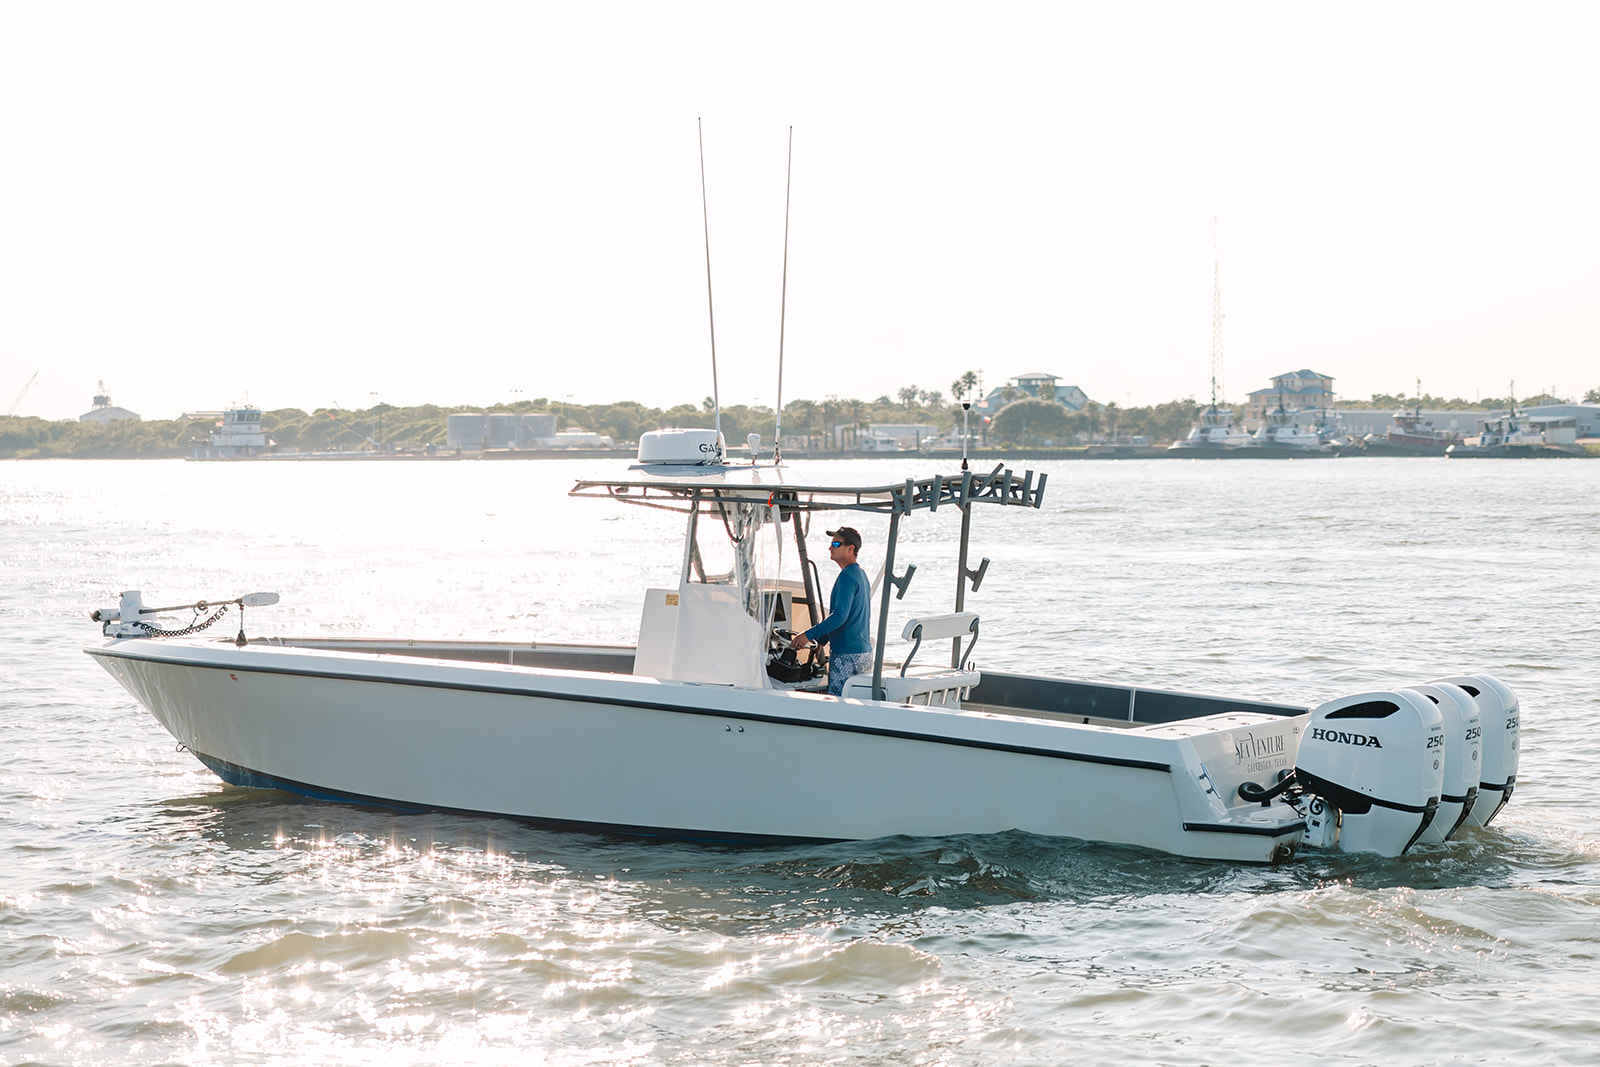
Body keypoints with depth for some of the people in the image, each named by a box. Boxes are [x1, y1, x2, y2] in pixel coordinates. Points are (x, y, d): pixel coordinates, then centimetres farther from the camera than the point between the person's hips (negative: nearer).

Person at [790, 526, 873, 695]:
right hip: (865, 652, 10)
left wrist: (810, 635, -18)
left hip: (847, 656, -10)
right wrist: (819, 640, 22)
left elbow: (840, 616, -22)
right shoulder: (861, 575, 17)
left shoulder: (847, 577, -15)